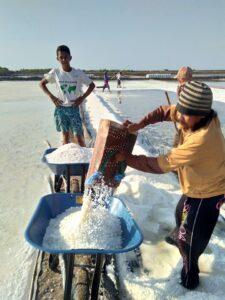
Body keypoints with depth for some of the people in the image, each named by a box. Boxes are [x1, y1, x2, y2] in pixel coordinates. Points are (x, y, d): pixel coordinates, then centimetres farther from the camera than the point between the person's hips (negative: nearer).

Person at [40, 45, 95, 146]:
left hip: (74, 108, -1)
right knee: (65, 135, 9)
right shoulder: (55, 73, -2)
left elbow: (92, 85, 5)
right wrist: (52, 97, -1)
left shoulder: (78, 73, -5)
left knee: (79, 136, -4)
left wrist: (82, 98, -5)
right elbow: (42, 83, 10)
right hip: (60, 108, 1)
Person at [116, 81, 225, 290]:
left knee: (189, 240, 6)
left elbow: (160, 165, -36)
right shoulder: (196, 116, -16)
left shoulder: (202, 140, -40)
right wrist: (140, 125, -19)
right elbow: (164, 111, -4)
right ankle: (180, 237, 63)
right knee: (181, 214, 32)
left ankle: (189, 280, 31)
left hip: (206, 194, -9)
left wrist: (125, 158, -28)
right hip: (198, 185, 9)